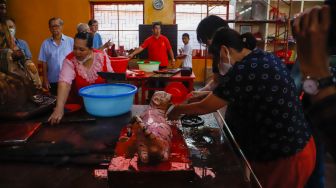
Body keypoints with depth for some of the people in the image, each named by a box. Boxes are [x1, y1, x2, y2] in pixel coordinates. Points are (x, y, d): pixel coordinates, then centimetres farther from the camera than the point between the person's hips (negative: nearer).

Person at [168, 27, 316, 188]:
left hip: (282, 158, -9)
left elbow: (206, 107, -14)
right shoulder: (267, 58, 2)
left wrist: (178, 110, 2)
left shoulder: (243, 70, -26)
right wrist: (210, 94, 15)